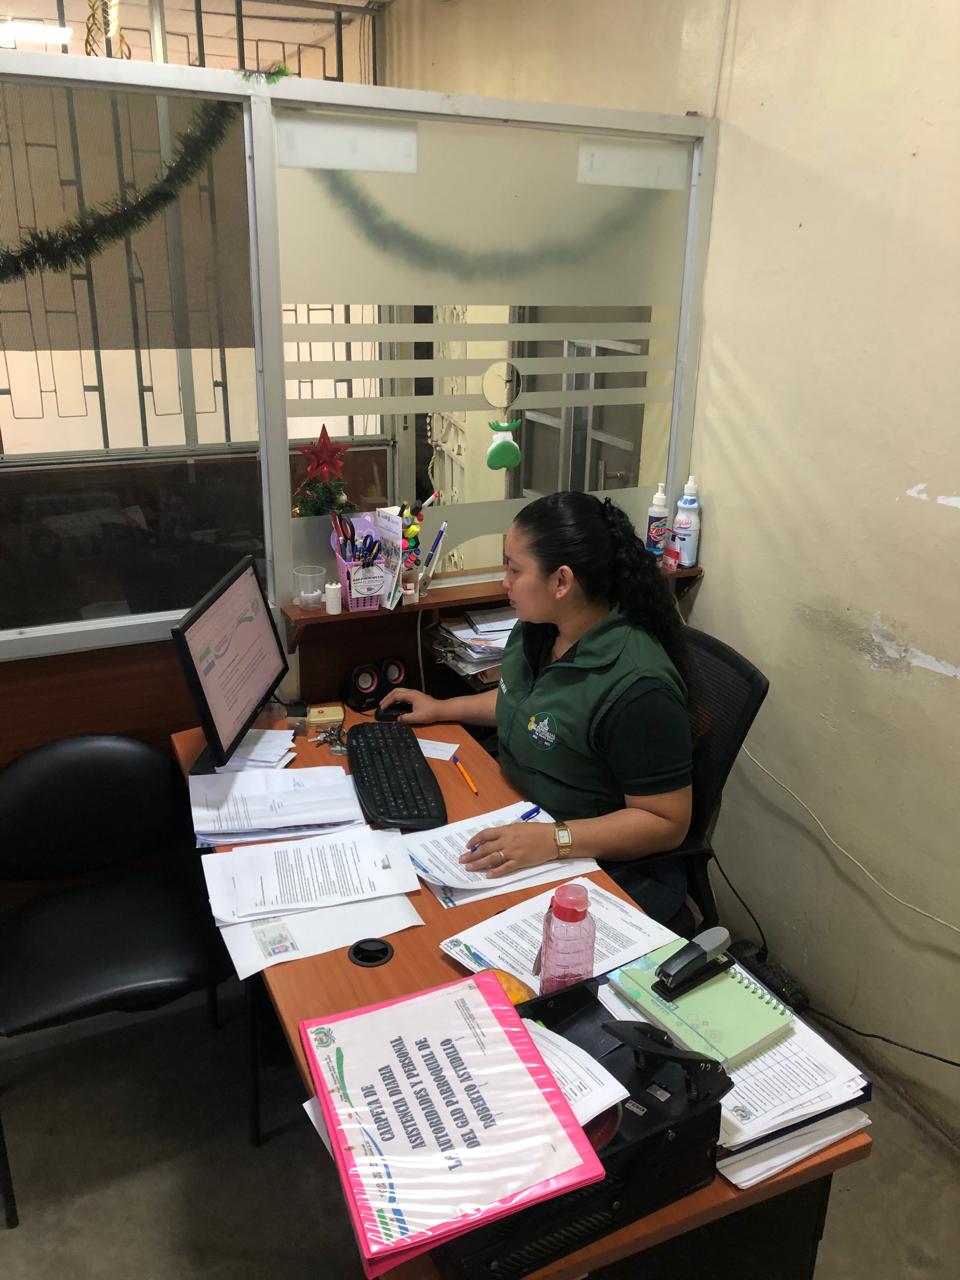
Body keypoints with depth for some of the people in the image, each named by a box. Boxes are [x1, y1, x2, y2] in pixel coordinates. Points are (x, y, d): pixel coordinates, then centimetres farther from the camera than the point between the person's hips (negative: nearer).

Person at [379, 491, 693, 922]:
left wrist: (554, 840, -32)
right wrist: (443, 708, 22)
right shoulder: (536, 631, 2)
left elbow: (667, 822, -22)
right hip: (518, 827, 8)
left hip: (609, 872, -8)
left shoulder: (636, 687, -27)